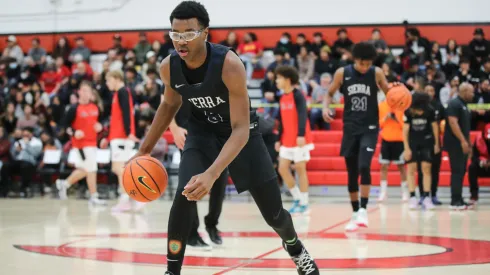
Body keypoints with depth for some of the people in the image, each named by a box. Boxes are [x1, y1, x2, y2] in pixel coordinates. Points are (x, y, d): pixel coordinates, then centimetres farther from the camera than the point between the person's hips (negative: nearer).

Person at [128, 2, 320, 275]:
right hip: (202, 131, 3)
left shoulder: (229, 64, -35)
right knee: (184, 195, -23)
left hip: (241, 132, -2)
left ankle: (294, 247, 39)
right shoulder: (169, 67, -20)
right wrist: (145, 150, 7)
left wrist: (211, 174, -50)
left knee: (274, 213, 4)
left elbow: (240, 129, -37)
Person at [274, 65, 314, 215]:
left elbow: (302, 116, -21)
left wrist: (301, 135, -32)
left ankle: (304, 204, 5)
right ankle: (297, 199, 15)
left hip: (299, 140, -8)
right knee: (282, 169, 3)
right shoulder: (282, 98, 12)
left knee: (300, 169, -3)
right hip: (287, 140, 8)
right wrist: (278, 139, 17)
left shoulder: (298, 95, -11)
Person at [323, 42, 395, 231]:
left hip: (369, 128, -2)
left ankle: (363, 210, -13)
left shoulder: (377, 73, -6)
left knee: (364, 167, -21)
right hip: (350, 128, 2)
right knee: (351, 173, 5)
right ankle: (355, 214, 15)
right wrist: (326, 108, -9)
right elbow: (330, 93, 10)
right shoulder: (342, 73, -3)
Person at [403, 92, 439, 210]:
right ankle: (412, 197, 0)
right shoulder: (408, 112, -19)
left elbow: (435, 126, -2)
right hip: (412, 141, 0)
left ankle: (427, 197, -4)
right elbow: (405, 130, -13)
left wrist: (436, 144, 5)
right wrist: (406, 148, -13)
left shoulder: (430, 111, -16)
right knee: (411, 168, -3)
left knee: (426, 169, -5)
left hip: (426, 141, 0)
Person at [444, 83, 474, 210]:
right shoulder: (454, 104, -12)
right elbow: (453, 122, -21)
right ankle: (455, 202, -8)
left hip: (462, 144, 9)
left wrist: (468, 142, 18)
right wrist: (463, 141, -24)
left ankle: (459, 200, 14)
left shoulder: (464, 105, 18)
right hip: (455, 143, -9)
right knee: (457, 171, -10)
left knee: (461, 171, 10)